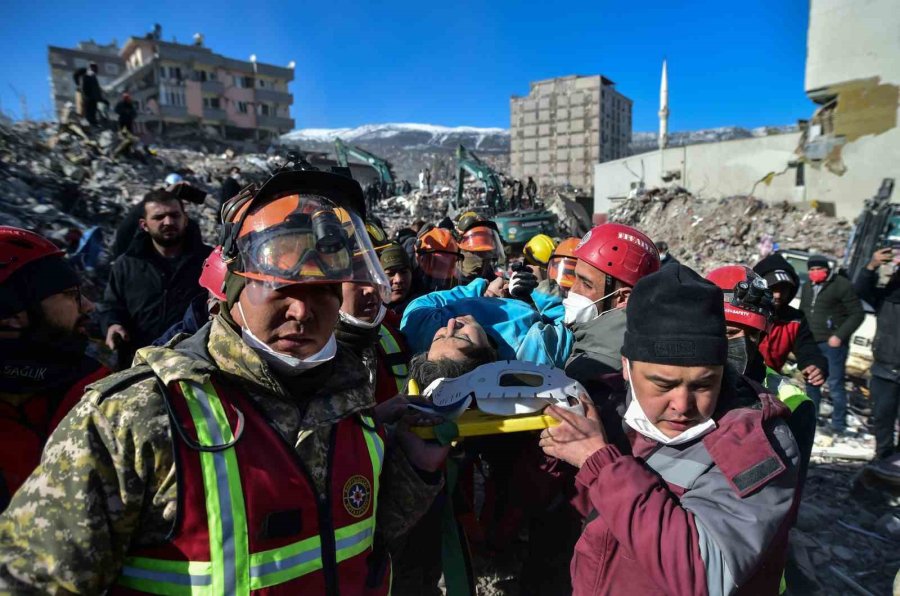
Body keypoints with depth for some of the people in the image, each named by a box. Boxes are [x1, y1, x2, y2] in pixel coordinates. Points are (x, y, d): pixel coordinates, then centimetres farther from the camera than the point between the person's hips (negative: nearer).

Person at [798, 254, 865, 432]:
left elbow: (857, 314, -11)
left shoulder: (842, 285, -10)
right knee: (811, 381, 16)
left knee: (834, 384, -3)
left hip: (832, 343, -7)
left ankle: (839, 422, 9)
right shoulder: (807, 287, 12)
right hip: (810, 343, 7)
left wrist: (839, 336, -17)